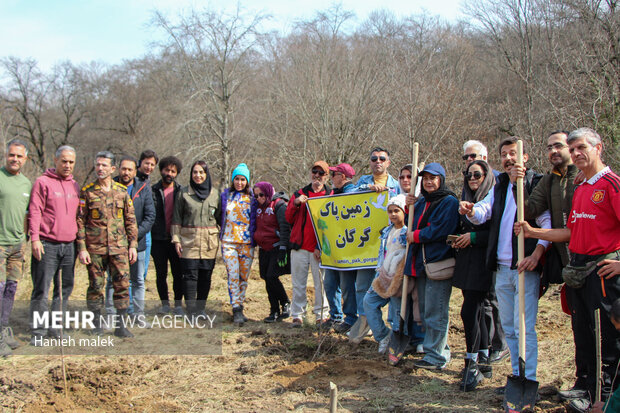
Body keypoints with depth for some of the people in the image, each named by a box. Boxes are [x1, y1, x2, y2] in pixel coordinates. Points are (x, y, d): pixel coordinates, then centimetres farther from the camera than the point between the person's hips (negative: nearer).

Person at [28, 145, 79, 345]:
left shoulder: (75, 185, 16)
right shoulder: (43, 182, -2)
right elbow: (34, 211, -7)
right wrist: (35, 238, -15)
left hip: (69, 245, 6)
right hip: (47, 245, -6)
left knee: (65, 289, 9)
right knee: (41, 290, -4)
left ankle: (56, 328, 18)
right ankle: (38, 332, 3)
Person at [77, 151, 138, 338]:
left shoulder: (122, 191, 7)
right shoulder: (87, 192, 1)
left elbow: (130, 220, 11)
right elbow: (80, 222, 0)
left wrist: (132, 245, 5)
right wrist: (82, 248, -7)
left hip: (119, 247, 1)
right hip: (94, 247, -1)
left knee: (122, 285, -2)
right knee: (96, 286, 6)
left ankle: (121, 326, 6)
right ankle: (97, 324, 19)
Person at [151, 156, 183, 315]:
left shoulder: (181, 191, 4)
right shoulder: (153, 191, 2)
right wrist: (149, 234, -5)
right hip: (158, 239, 0)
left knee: (178, 273, 4)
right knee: (161, 273, 7)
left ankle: (178, 303, 17)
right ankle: (165, 303, 20)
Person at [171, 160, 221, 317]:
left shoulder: (215, 194, 8)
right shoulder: (184, 193, 3)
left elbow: (219, 217, 12)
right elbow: (177, 218, 4)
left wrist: (220, 238, 6)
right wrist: (176, 239, -2)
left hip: (210, 241, 2)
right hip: (189, 240, -2)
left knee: (206, 275, 4)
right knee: (190, 275, -7)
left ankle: (201, 308, 15)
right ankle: (191, 310, -2)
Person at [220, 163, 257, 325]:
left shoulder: (252, 198, 7)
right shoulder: (225, 195, 9)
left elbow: (255, 219, 12)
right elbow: (220, 216, 17)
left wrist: (254, 236, 4)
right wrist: (222, 231, 9)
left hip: (247, 243, 1)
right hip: (228, 242, 0)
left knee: (244, 276, 2)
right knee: (233, 275, -12)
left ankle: (239, 306, 15)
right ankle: (236, 310, -11)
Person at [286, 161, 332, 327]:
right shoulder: (299, 194, 12)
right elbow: (288, 219, 8)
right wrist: (296, 203, -11)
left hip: (319, 249, -2)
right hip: (299, 246, 2)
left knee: (321, 282, 0)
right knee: (298, 283, 5)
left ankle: (321, 315, 10)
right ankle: (297, 315, 13)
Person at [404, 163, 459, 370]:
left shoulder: (449, 202, -7)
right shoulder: (421, 203, 18)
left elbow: (441, 230, -18)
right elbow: (414, 225, 26)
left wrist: (415, 235, -8)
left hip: (439, 262, -9)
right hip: (421, 263, 9)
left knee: (435, 313, -7)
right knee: (425, 312, 13)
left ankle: (436, 356, 1)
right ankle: (440, 350, 24)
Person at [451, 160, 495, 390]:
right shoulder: (466, 200, 16)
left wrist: (473, 237, -16)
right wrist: (457, 239, 5)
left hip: (483, 261, -7)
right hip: (465, 260, 7)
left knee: (469, 311, -13)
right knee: (476, 311, 12)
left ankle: (472, 366, -5)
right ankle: (483, 360, 22)